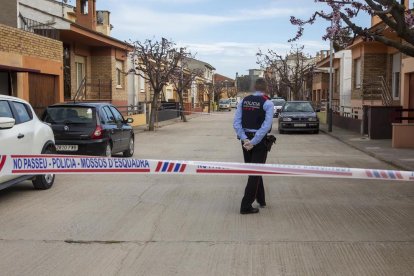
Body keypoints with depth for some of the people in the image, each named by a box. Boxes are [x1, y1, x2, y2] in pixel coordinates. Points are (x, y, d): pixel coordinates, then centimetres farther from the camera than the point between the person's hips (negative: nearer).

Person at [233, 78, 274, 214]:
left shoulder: (243, 101, 5)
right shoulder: (267, 103, -9)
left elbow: (236, 123, -3)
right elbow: (266, 126, -20)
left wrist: (245, 139, -9)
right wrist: (253, 142, -19)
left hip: (246, 140, 5)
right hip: (260, 141, -5)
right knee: (255, 172, 1)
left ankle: (261, 200, 32)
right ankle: (246, 206, -1)